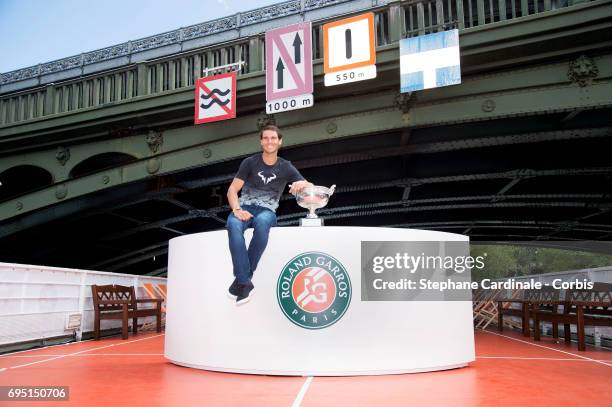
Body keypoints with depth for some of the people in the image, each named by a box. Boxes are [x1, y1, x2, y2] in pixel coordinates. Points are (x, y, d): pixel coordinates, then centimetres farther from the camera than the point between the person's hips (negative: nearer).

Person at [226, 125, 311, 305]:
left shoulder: (285, 167, 10)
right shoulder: (250, 162, 7)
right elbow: (232, 190, 3)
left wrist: (302, 184, -20)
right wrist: (237, 210, -17)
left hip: (267, 211, 0)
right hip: (245, 207, 0)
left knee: (261, 222, -39)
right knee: (233, 225, -37)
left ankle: (241, 277, -30)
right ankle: (245, 283, -38)